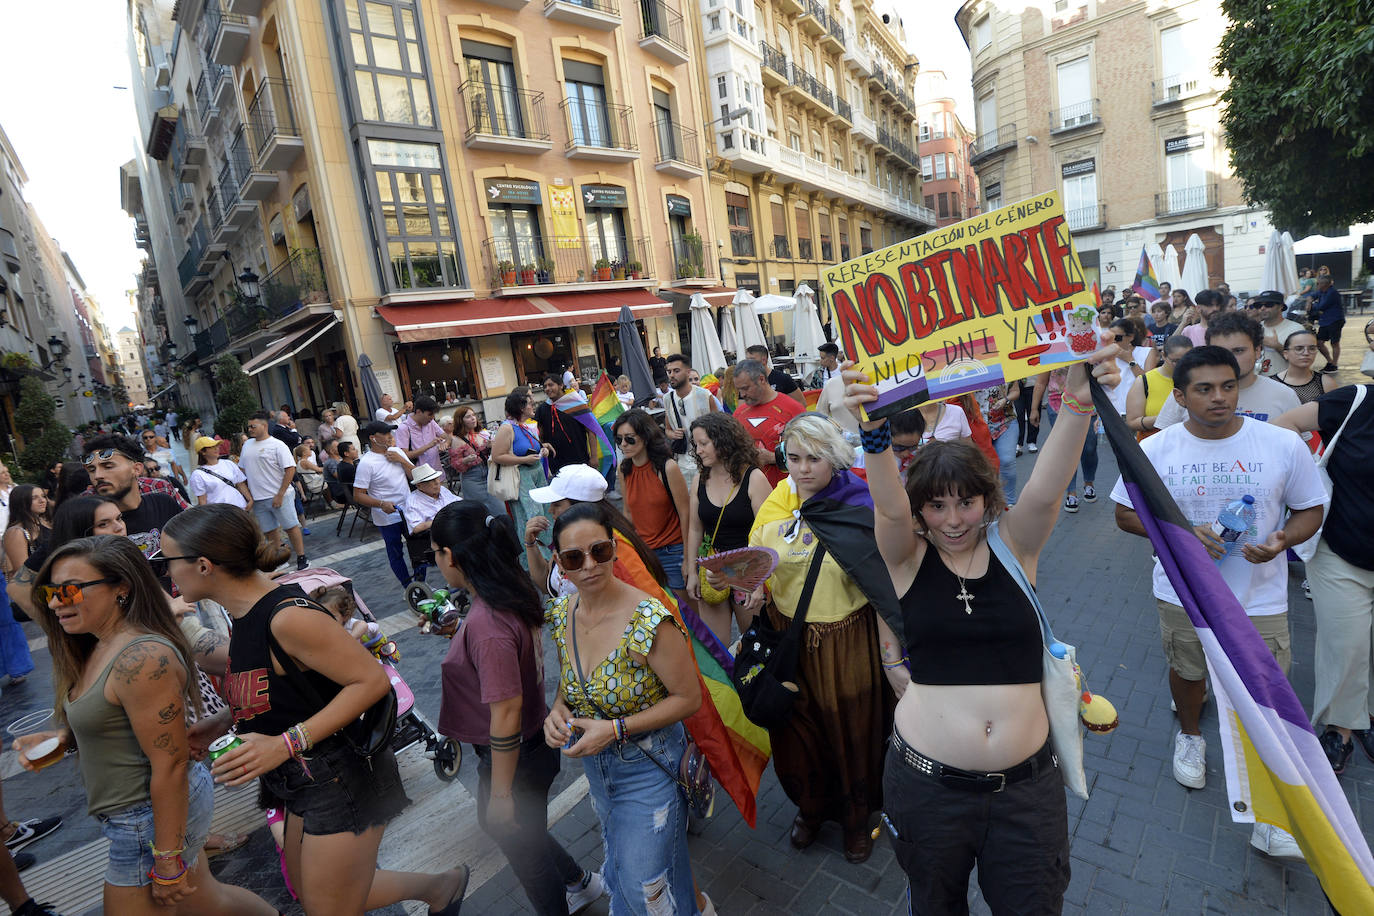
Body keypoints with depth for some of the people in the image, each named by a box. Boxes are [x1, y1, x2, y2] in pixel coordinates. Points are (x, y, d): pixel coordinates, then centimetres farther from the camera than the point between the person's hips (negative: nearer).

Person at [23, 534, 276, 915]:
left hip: (157, 817, -9)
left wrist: (167, 860, -21)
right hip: (138, 812, 9)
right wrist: (58, 738, -1)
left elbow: (170, 764, -26)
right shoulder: (99, 648, 3)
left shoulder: (142, 659, -27)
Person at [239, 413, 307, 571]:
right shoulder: (247, 445, 12)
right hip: (257, 498, 6)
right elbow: (242, 469, 20)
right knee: (270, 531, 12)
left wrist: (280, 495, -17)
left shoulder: (277, 445, -8)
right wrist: (247, 493, 10)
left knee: (291, 527, -1)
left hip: (278, 496, -6)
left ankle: (301, 559, 8)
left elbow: (290, 469, -13)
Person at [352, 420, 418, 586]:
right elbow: (358, 496, -16)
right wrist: (381, 504, -29)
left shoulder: (397, 452, 3)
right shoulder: (366, 463, -15)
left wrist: (401, 460, -11)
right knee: (396, 554, 10)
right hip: (387, 518, -5)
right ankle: (409, 588, 25)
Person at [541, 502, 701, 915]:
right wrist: (558, 709, -14)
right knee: (618, 865, 31)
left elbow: (688, 698, -21)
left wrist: (615, 729, -26)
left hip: (647, 765, -6)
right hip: (593, 762, 6)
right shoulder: (562, 614, -10)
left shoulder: (649, 621, -30)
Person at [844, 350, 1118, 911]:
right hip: (927, 782, -1)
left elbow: (1044, 491, -20)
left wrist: (1078, 404, -36)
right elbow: (889, 507, -26)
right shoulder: (907, 559, -6)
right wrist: (874, 432, -43)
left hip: (1026, 784, 1)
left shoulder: (1014, 547, -2)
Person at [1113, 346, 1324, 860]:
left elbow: (1310, 510, 2)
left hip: (1259, 600, 0)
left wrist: (1282, 540, -19)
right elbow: (1125, 514, -1)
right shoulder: (1154, 450, -9)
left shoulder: (1284, 445, -9)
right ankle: (1190, 734, 52)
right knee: (1186, 671, 22)